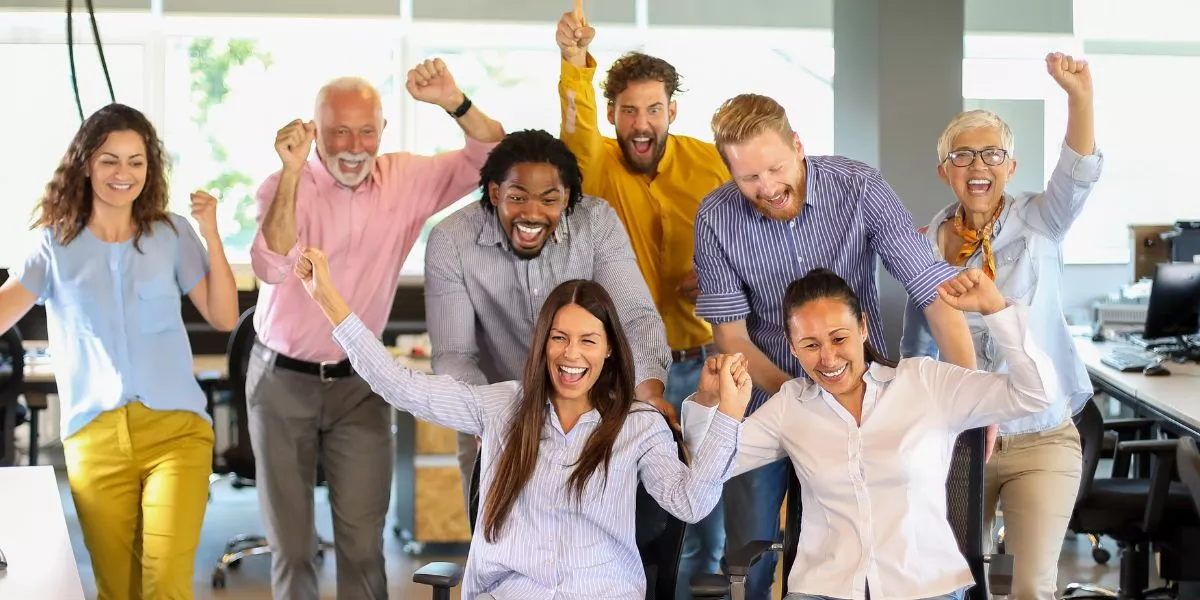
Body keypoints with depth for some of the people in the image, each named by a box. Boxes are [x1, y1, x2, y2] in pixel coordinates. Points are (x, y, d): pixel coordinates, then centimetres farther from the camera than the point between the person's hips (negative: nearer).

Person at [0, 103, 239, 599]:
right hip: (95, 436, 1)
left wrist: (211, 235, -6)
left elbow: (224, 318, 3)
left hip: (175, 427, -1)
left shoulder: (173, 234, 7)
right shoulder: (56, 243, 6)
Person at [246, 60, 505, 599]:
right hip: (282, 380, -1)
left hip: (359, 383, 1)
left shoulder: (405, 180, -5)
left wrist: (455, 103, -26)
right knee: (290, 544, 8)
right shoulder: (284, 187, -11)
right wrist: (292, 171, -33)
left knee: (363, 542, 3)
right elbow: (272, 268, -28)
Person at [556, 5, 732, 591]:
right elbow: (577, 127, -28)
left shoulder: (707, 162, -2)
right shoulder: (597, 165, -6)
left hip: (701, 363, 2)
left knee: (704, 518, 9)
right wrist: (574, 59, -46)